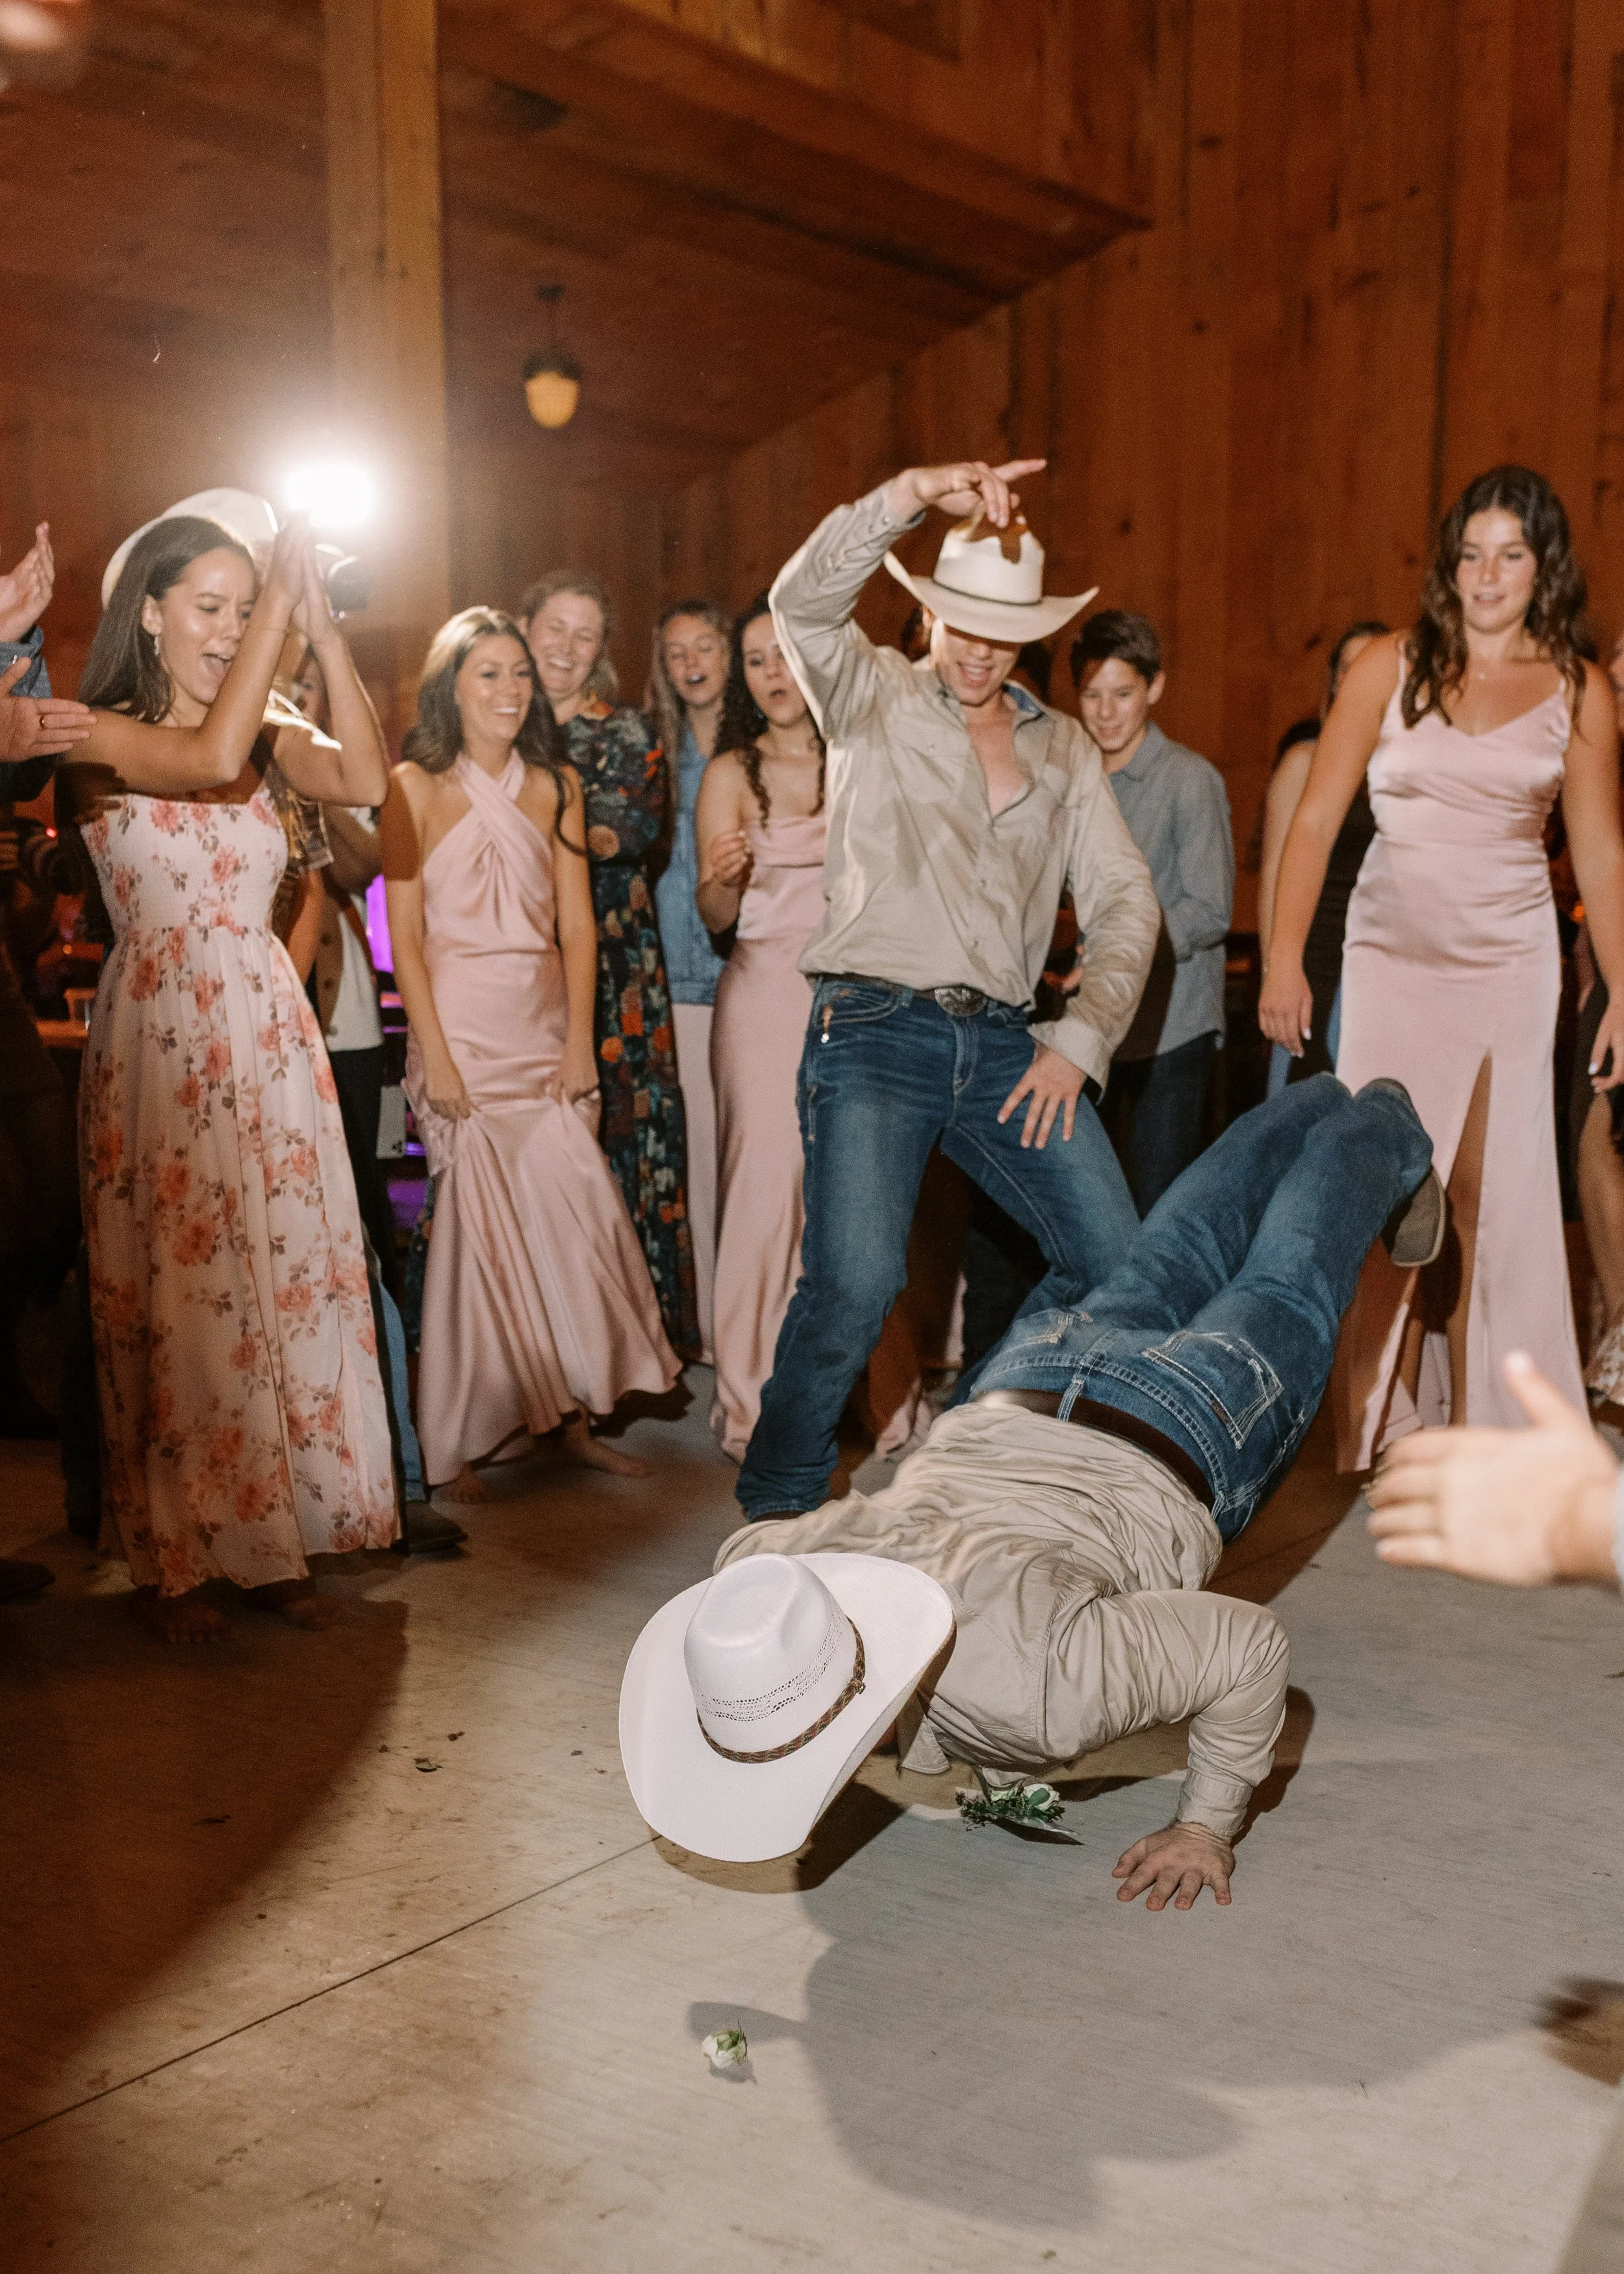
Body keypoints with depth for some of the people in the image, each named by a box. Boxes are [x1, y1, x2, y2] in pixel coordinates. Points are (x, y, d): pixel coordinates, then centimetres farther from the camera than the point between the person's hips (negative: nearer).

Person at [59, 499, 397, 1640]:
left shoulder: (269, 740, 11)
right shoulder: (100, 737, -4)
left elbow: (367, 776, -9)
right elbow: (208, 758, -25)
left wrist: (319, 624, -11)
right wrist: (280, 594, -18)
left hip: (268, 1033, 5)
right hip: (160, 1034, -5)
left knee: (287, 1274, 4)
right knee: (177, 1290, 0)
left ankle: (274, 1540, 16)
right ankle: (178, 1560, 13)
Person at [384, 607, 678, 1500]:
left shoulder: (555, 784, 10)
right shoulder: (417, 785, -1)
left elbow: (577, 927, 7)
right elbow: (404, 933, -4)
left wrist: (579, 1043, -2)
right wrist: (435, 1057, -11)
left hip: (544, 1026, 4)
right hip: (461, 1023, -3)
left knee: (568, 1213, -3)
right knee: (486, 1219, -6)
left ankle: (571, 1415, 9)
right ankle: (461, 1440, 5)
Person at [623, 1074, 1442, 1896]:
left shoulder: (1031, 1681, -48)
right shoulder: (775, 1576, -32)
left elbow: (1253, 1650, -38)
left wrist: (1206, 1826, -28)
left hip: (1177, 1458, -4)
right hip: (1017, 1404, 4)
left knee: (1285, 1297, 26)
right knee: (1158, 1280, 33)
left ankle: (1385, 1132, 56)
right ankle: (1319, 1103, 60)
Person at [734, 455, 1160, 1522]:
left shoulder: (1064, 748, 18)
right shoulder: (873, 696, 8)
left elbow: (1126, 900, 12)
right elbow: (802, 600, -12)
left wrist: (1080, 1039, 0)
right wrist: (917, 493, -24)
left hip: (1005, 1043, 5)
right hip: (875, 1032, -4)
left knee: (1116, 1260, -4)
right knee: (855, 1281, -17)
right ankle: (778, 1504, 4)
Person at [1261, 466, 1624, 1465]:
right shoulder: (1389, 668, 2)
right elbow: (1316, 819, 1)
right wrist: (1285, 960, -6)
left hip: (1511, 969, 1)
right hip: (1392, 960, 0)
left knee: (1493, 1196, 2)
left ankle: (1484, 1431, 13)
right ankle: (1377, 1434, 12)